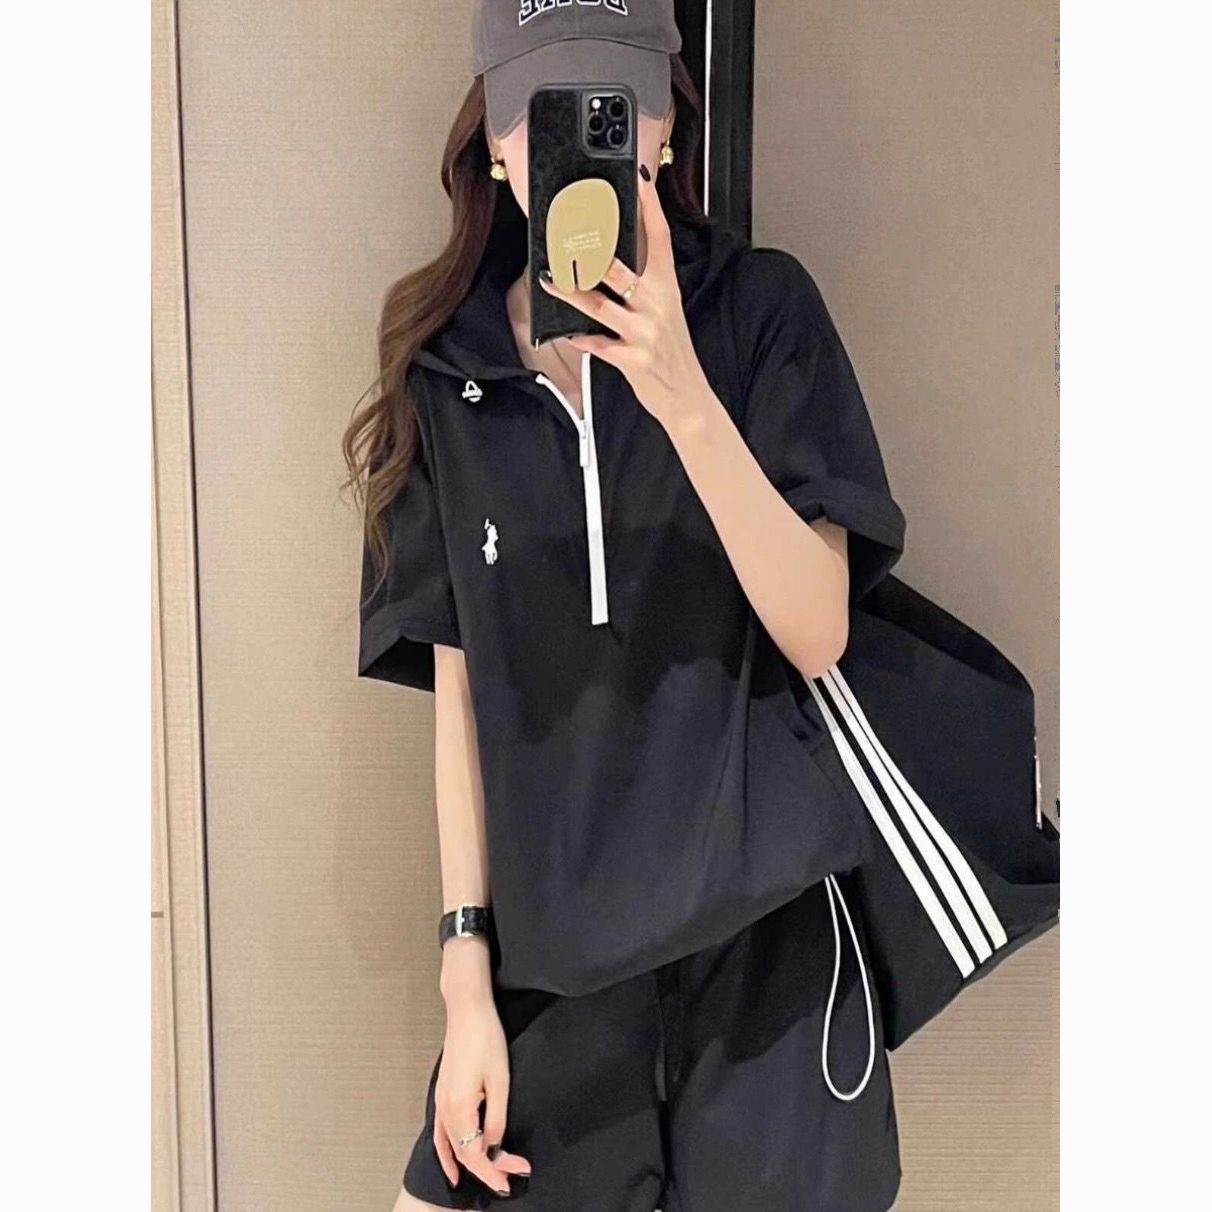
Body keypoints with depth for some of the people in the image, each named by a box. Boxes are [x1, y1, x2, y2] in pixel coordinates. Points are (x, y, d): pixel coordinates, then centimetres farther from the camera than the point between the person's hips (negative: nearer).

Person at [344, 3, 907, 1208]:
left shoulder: (759, 306, -5)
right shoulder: (451, 367, 1)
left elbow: (815, 635, -12)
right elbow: (459, 679, 2)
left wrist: (682, 398, -26)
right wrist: (466, 971, 0)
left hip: (756, 935, -2)